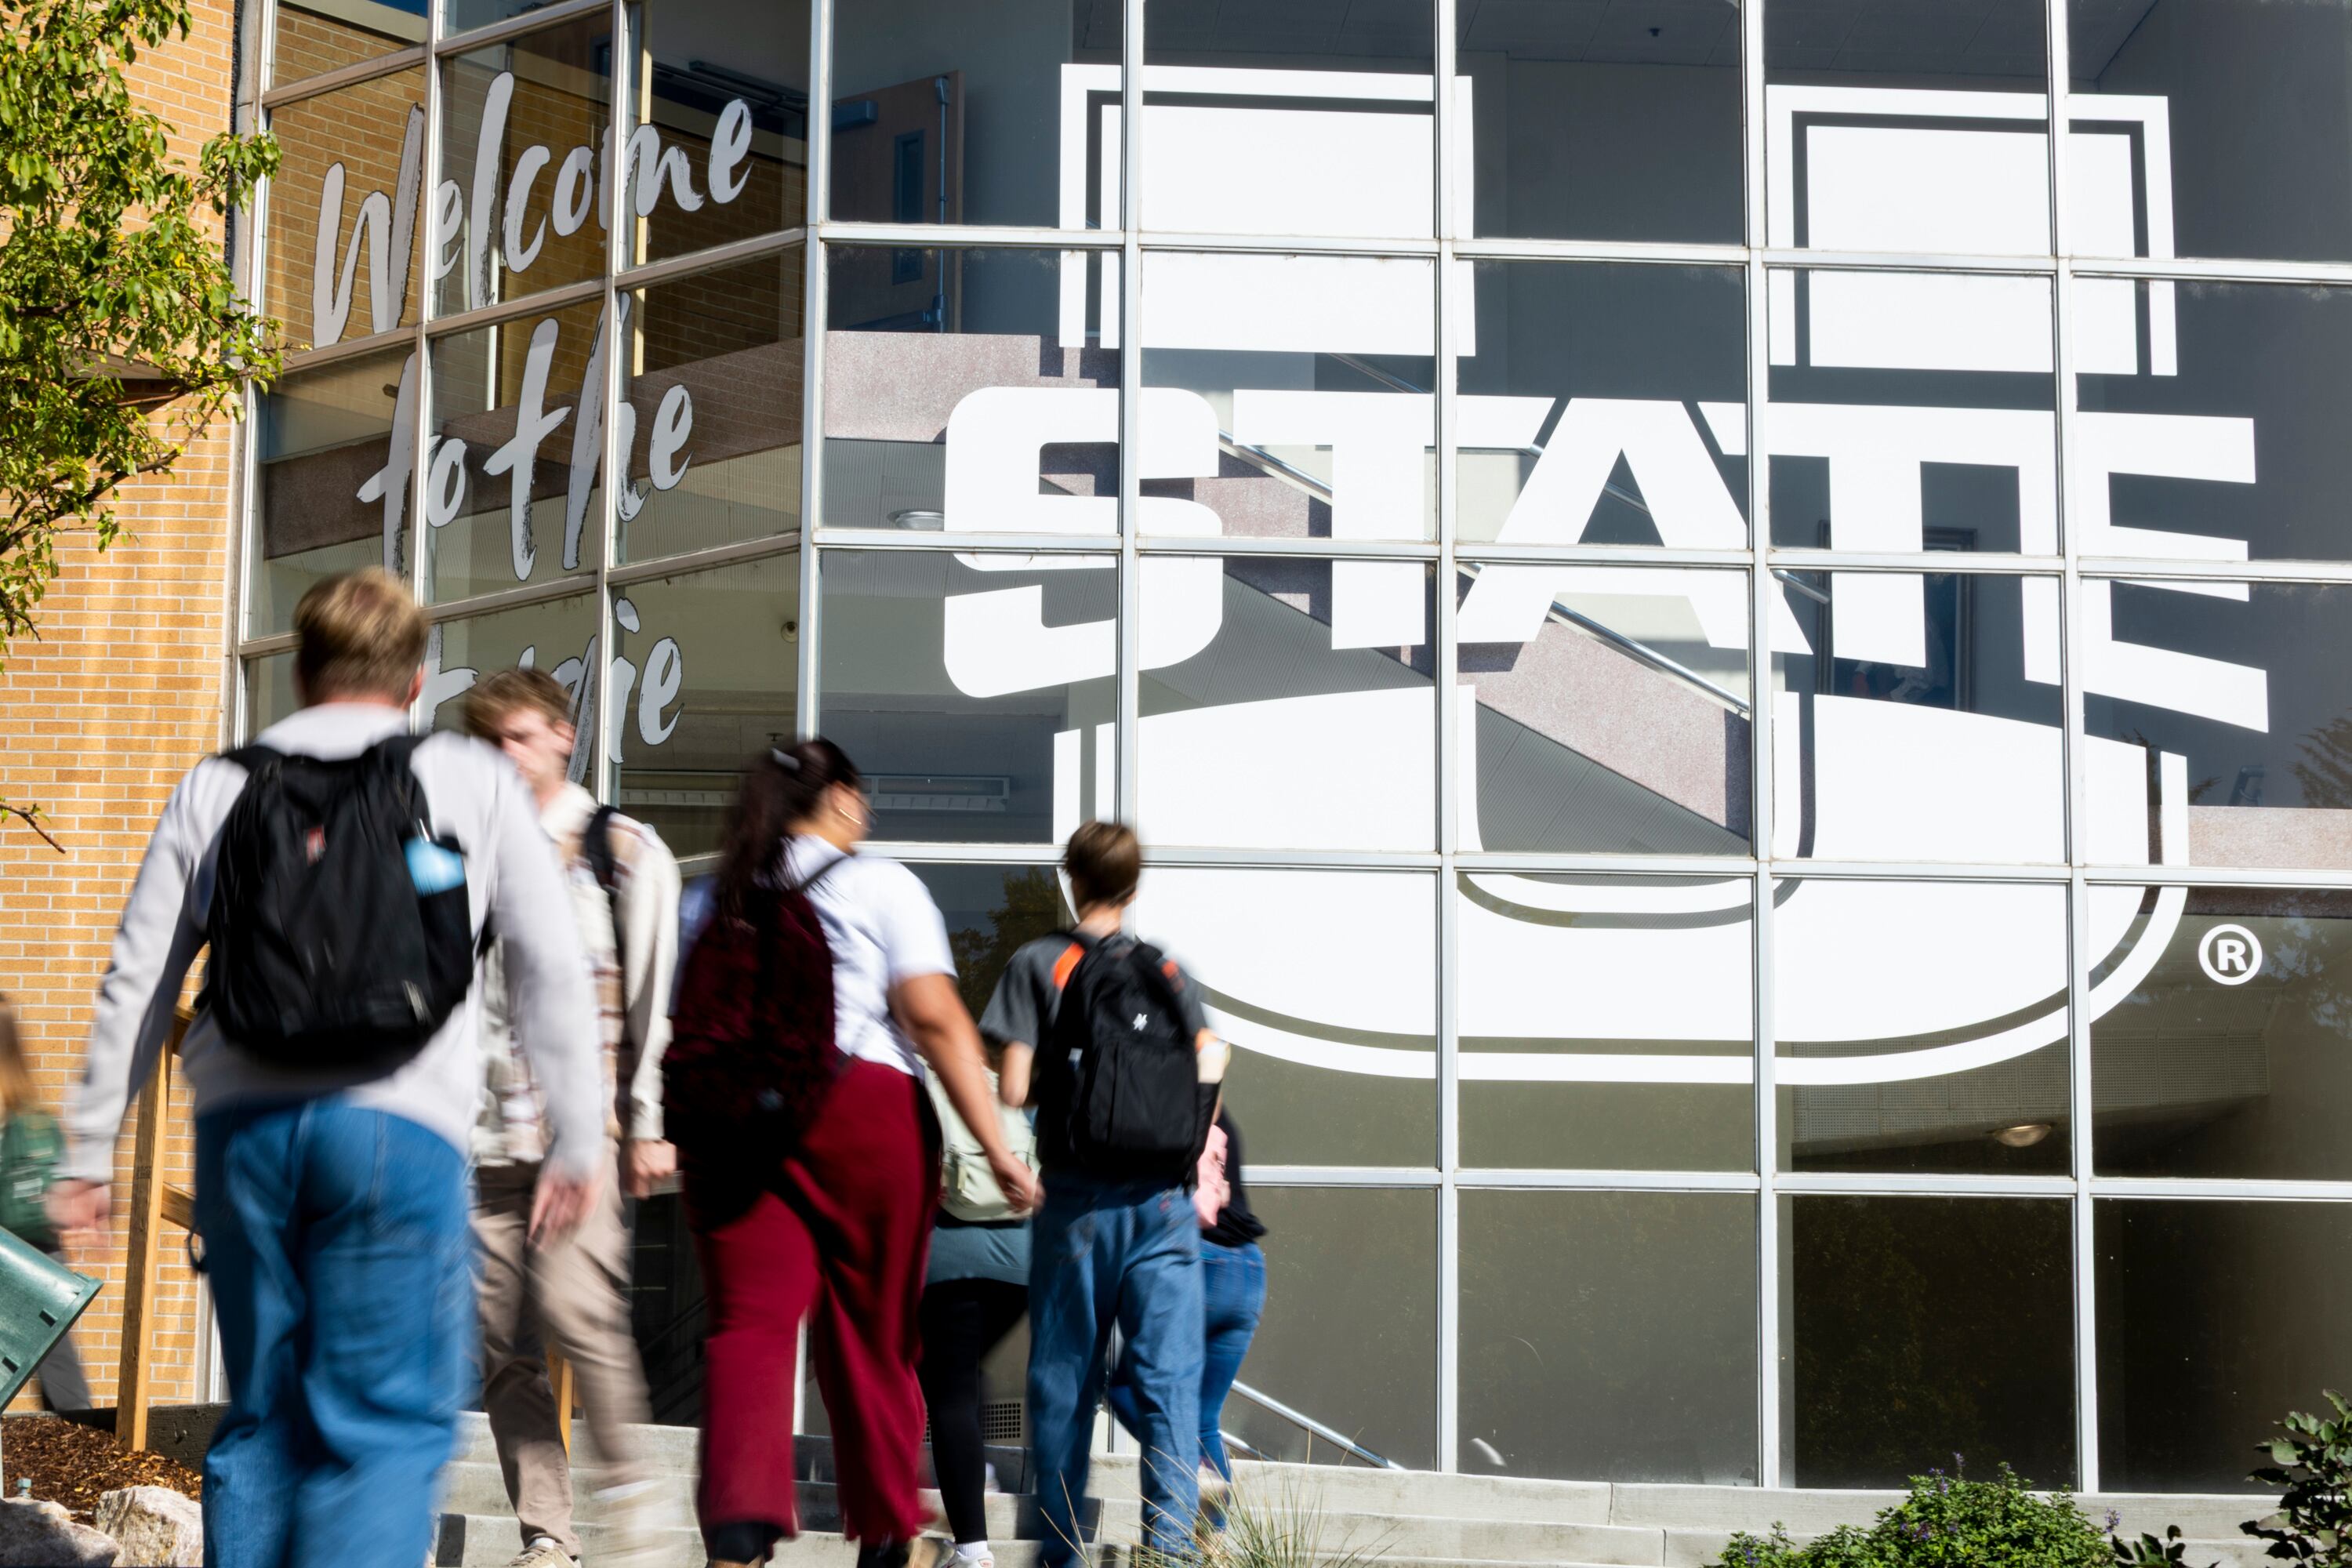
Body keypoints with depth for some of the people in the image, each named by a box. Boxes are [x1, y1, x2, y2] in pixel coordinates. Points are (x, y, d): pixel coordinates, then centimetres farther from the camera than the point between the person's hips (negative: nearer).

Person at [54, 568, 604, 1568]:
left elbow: (136, 986, 11)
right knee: (389, 1427, -1)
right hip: (399, 1127, -3)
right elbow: (554, 973, 6)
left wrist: (91, 1153, 16)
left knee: (262, 1419, 15)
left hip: (242, 1125, 3)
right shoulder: (476, 784, 8)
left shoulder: (215, 789, 13)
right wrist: (576, 1144, 12)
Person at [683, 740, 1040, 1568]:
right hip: (861, 1107, -3)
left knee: (749, 1322, -4)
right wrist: (996, 1147, -9)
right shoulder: (880, 885, 3)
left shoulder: (719, 896, 16)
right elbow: (935, 1018, -7)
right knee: (872, 1335, 9)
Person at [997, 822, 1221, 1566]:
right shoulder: (1169, 970, 9)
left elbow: (1015, 1083, -6)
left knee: (1064, 1380, 7)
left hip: (1077, 1196, -1)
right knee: (1168, 1377, -1)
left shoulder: (1037, 964, 1)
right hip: (1163, 1197, 2)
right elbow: (1209, 1067, 2)